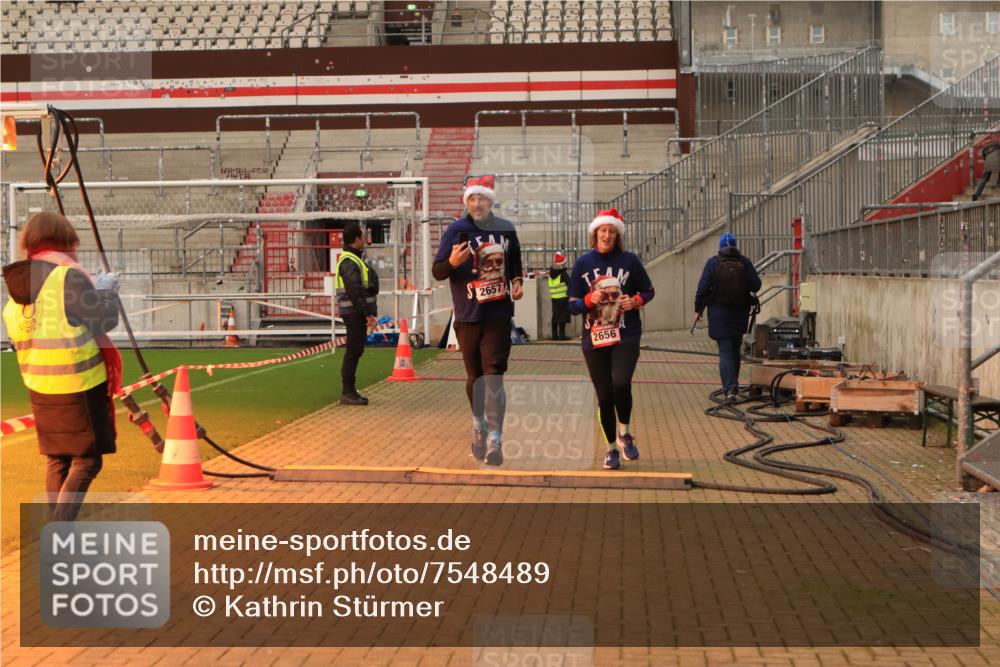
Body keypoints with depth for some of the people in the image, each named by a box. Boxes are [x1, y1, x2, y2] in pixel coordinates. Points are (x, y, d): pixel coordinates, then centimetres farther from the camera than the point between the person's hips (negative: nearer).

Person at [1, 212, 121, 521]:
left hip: (40, 388, 7)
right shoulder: (68, 275, -14)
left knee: (57, 459, 16)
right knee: (87, 461, 1)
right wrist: (106, 288, 8)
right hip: (80, 385, -7)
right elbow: (105, 320, -9)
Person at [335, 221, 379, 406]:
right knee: (353, 351, -8)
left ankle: (350, 391, 17)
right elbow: (355, 291, -22)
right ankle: (347, 393, -5)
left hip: (358, 313, 10)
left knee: (355, 350, 12)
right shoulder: (349, 261, -15)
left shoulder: (354, 259, 19)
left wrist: (369, 312, 19)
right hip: (354, 312, -10)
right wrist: (368, 313, -21)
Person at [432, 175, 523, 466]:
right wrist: (452, 262, -25)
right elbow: (437, 271, -4)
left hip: (498, 315, 0)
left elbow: (515, 259, 24)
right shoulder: (457, 230, -3)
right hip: (468, 317, 0)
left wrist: (517, 281, 6)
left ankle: (494, 440, -10)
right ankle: (478, 425, 35)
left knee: (494, 377, -8)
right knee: (475, 376, 12)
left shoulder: (506, 229, 5)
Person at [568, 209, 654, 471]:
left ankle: (624, 433, 2)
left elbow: (648, 291, 12)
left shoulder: (629, 261, 1)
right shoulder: (583, 263, 3)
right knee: (604, 396, 5)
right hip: (594, 340, 2)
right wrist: (589, 300, -15)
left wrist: (636, 301, -9)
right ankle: (612, 448, 23)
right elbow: (572, 305, 5)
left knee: (621, 383, -24)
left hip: (626, 336, -2)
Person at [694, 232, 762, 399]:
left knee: (725, 351, -3)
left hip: (719, 312, -3)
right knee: (735, 349, 19)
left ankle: (729, 388, -15)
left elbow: (703, 287, -10)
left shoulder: (713, 263, -6)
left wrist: (698, 308, 0)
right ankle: (733, 384, 29)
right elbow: (756, 285, -4)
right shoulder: (744, 262, -2)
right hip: (740, 311, 3)